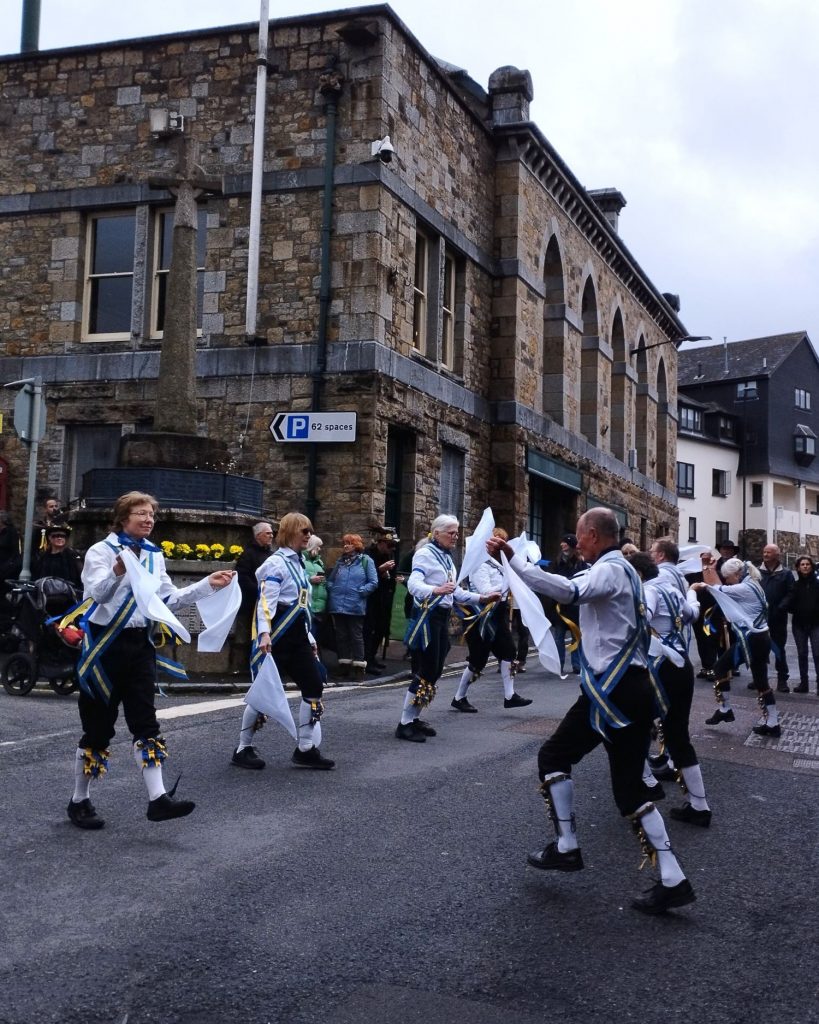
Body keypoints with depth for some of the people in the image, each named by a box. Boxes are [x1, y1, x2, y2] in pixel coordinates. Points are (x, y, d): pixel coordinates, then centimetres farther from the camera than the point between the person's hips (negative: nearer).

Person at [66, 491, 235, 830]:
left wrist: (208, 585, 2)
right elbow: (98, 593, -22)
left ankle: (158, 799, -4)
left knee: (145, 722, 0)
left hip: (140, 645, 5)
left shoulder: (154, 556, 11)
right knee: (98, 725, 2)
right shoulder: (101, 551, -7)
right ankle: (79, 801, 16)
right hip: (106, 643, -5)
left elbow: (170, 598, 12)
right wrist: (118, 573, -43)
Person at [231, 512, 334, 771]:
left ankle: (306, 750, 10)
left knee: (314, 686, 3)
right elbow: (266, 601, -20)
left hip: (297, 637, 9)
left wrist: (310, 638, 23)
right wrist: (264, 633, -32)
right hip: (278, 636, -9)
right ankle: (243, 749, 12)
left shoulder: (299, 563, 17)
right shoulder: (276, 562, -10)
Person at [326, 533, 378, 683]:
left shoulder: (365, 560, -2)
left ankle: (359, 668, 5)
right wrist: (332, 590, 2)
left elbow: (373, 582, -5)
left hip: (355, 606, -5)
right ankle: (344, 666, 17)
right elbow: (330, 580, 20)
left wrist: (360, 592, -13)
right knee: (341, 636, 9)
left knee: (356, 636, 1)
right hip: (338, 605, 5)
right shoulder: (340, 561, 12)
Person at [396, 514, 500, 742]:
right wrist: (435, 590, -45)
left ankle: (415, 718, 19)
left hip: (442, 617, 9)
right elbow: (413, 583, -28)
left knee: (435, 671, 10)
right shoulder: (425, 554, -13)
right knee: (425, 671, -9)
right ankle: (405, 723, -2)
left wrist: (481, 598, 11)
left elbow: (455, 592, 20)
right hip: (426, 616, -9)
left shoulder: (447, 557, 15)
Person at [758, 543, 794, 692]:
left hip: (778, 619, -2)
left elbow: (790, 594, -5)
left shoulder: (786, 574, 2)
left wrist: (780, 608, -17)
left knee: (779, 649, 4)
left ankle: (782, 680, 10)